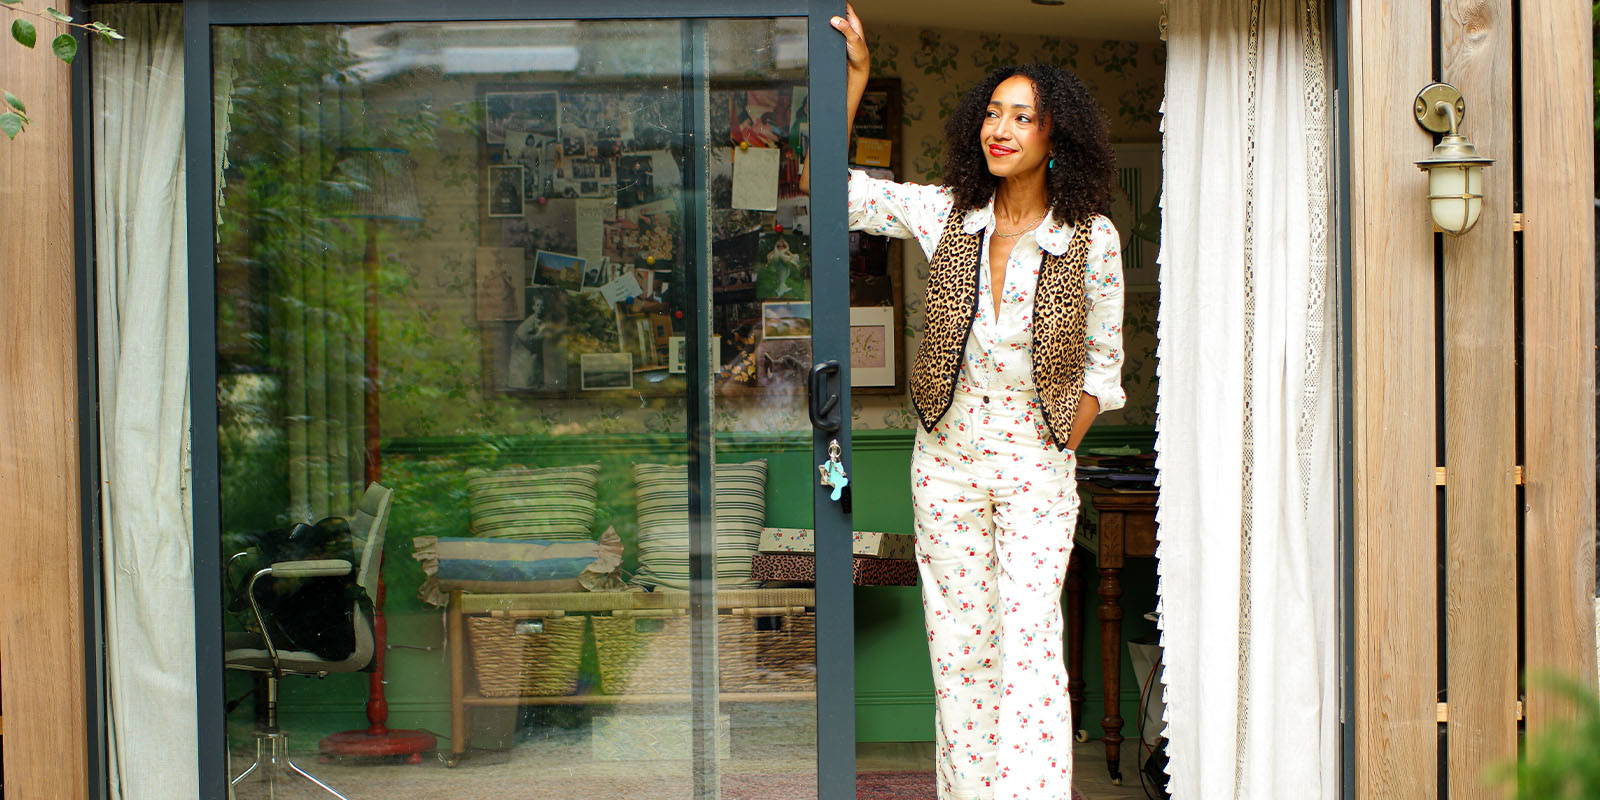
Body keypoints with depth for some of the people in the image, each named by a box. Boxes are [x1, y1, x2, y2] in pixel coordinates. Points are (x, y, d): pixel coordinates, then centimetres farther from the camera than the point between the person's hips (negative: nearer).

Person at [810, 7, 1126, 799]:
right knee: (956, 645, 7)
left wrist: (1067, 438, -4)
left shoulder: (1092, 238, -4)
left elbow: (1104, 360, 6)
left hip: (1038, 463, -2)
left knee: (1030, 645, -11)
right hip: (948, 457, 3)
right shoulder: (946, 213, 0)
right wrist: (854, 76, -3)